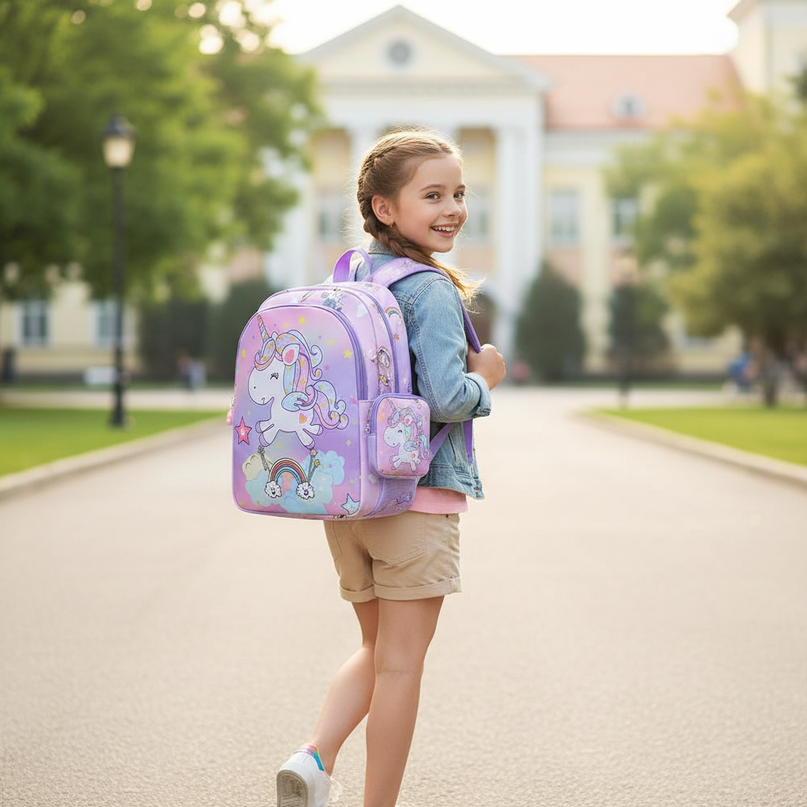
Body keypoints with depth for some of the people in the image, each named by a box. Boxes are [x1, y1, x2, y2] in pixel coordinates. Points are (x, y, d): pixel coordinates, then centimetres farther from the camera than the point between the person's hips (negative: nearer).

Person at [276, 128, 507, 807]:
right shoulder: (432, 291, -15)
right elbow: (447, 397, -23)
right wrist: (486, 376, -4)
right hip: (417, 496, -7)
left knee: (377, 649, 21)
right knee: (400, 663, 5)